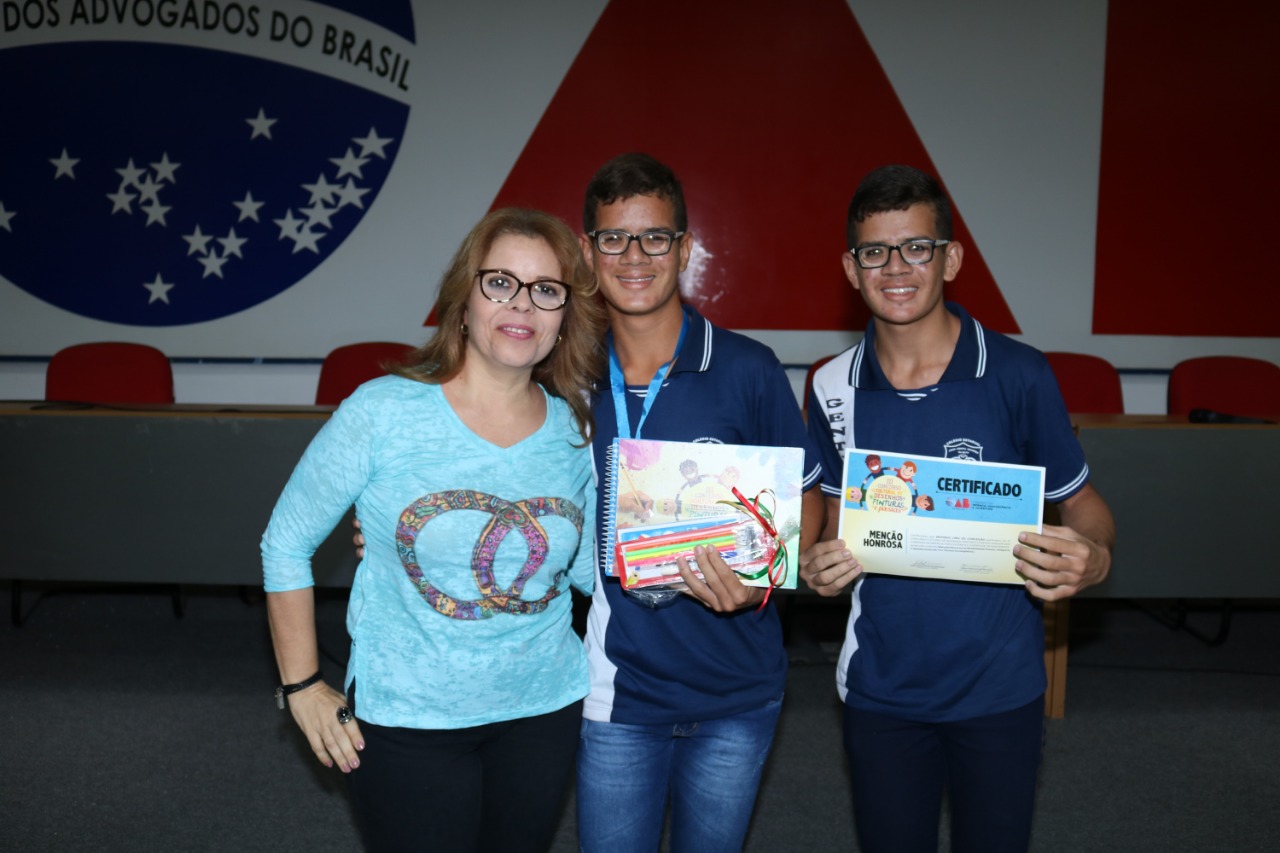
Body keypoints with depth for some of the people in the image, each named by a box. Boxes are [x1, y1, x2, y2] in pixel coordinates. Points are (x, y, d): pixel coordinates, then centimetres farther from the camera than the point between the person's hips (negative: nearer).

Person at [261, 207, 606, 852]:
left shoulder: (575, 430, -3)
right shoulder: (382, 413, -15)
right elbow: (285, 544, -5)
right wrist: (302, 686, -3)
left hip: (544, 709, 4)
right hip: (405, 722, -3)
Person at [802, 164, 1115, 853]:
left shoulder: (1017, 375, -12)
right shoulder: (833, 389, -4)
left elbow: (1081, 504, -2)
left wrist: (1092, 559, -23)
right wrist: (823, 563, -13)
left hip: (999, 687, -2)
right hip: (879, 687, 2)